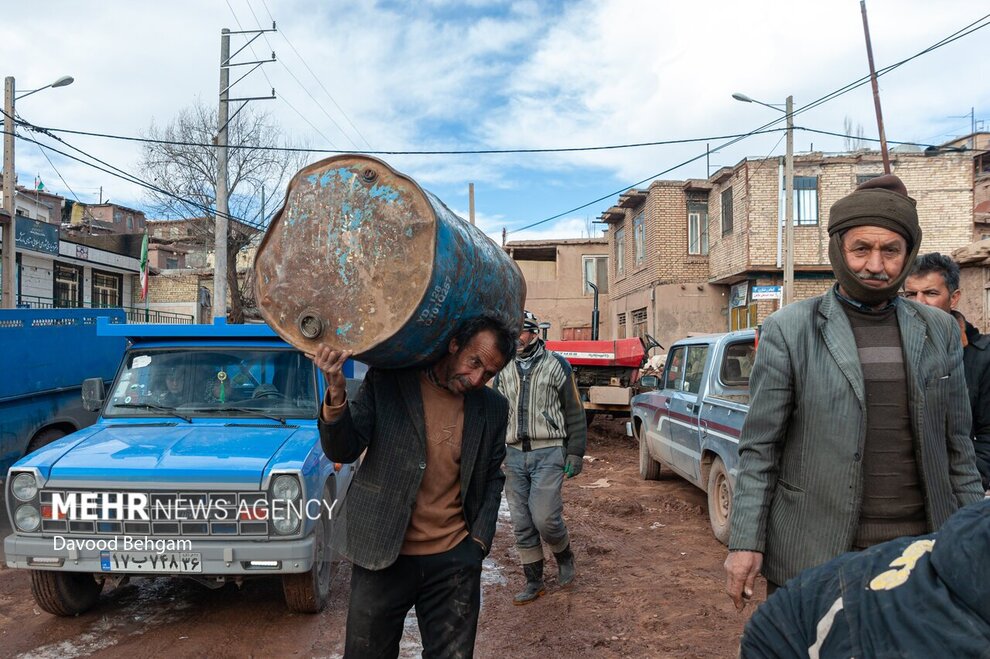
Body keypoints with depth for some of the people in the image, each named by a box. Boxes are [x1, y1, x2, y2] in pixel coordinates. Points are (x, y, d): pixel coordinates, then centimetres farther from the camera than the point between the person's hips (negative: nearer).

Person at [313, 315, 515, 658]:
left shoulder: (493, 408, 0)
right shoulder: (386, 382, -8)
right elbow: (342, 452, -10)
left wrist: (480, 541, 1)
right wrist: (337, 394, -27)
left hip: (455, 562, 2)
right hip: (382, 558, -1)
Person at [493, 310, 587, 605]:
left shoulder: (556, 365, -1)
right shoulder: (504, 370, 11)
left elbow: (574, 412, 1)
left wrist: (575, 452, -3)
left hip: (548, 453, -4)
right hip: (514, 455, 4)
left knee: (545, 518, -11)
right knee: (522, 524, 6)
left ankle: (564, 555, 21)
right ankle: (534, 582, 21)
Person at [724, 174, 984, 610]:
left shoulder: (939, 331, 6)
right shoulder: (788, 331, -6)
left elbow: (957, 448, 12)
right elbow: (759, 448, -5)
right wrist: (745, 542, -9)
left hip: (920, 544, 4)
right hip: (812, 556, -3)